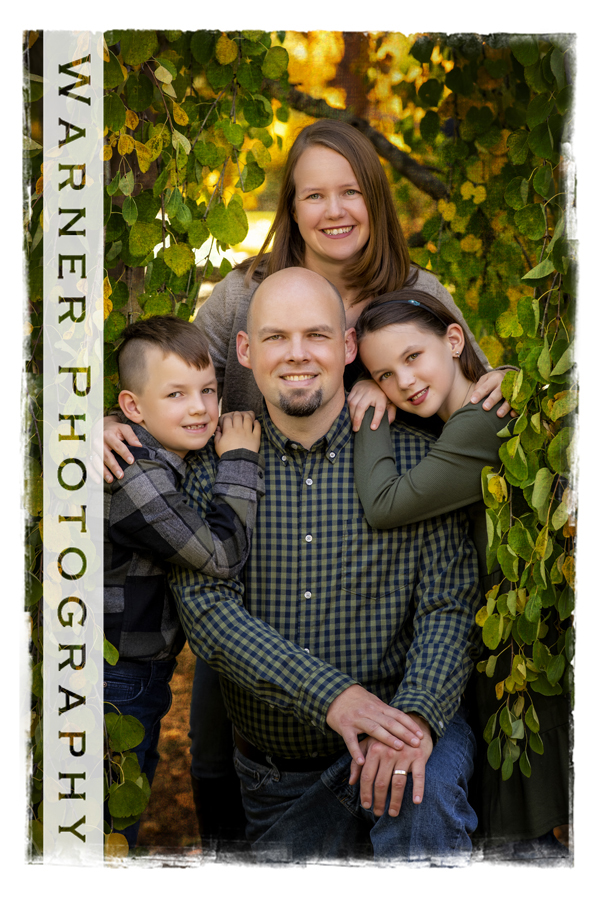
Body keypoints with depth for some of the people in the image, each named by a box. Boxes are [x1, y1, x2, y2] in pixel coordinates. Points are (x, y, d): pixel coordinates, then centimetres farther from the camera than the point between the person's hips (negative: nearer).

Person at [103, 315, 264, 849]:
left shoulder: (193, 451, -1)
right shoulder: (136, 478, -29)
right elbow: (223, 556, -29)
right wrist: (240, 464, -21)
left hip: (149, 670, 9)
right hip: (117, 682, -9)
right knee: (113, 827, 7)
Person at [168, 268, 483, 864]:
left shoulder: (410, 457, -5)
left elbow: (449, 606, -8)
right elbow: (205, 606, -13)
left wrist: (417, 713, -28)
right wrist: (332, 695, -26)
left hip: (402, 725, -2)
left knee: (422, 792, -33)